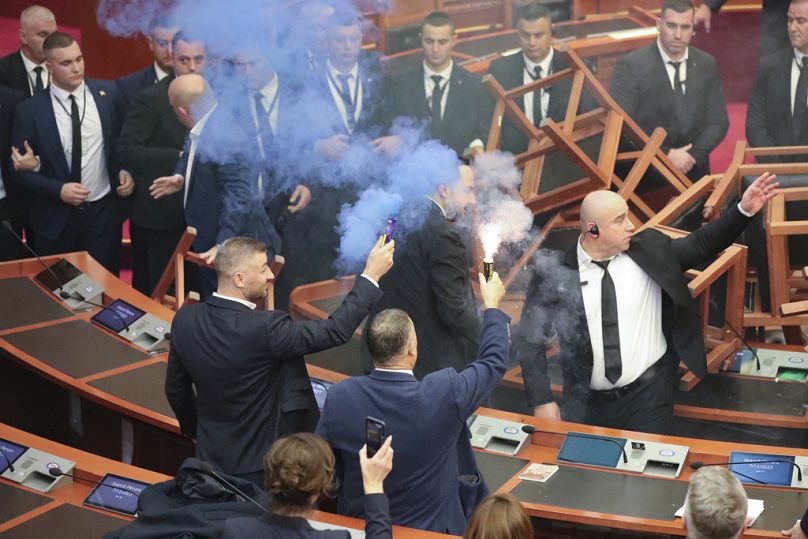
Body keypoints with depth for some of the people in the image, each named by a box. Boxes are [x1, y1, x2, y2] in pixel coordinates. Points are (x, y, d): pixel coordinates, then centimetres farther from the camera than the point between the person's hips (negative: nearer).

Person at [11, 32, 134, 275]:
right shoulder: (28, 109, -9)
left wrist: (126, 172, -7)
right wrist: (58, 189, -16)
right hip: (56, 218, -1)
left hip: (104, 211, 1)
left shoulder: (108, 94, -3)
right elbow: (20, 167, -4)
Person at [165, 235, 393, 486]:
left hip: (212, 454, 6)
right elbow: (336, 330, -22)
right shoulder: (264, 328, -29)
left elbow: (176, 389, 4)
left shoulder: (185, 319, -9)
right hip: (261, 463, -6)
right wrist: (371, 275, -15)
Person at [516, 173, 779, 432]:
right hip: (587, 403, -1)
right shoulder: (555, 273, -9)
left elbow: (700, 245, 9)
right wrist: (542, 401, -9)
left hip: (648, 395, 1)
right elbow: (531, 339, -4)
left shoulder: (650, 248, -3)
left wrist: (743, 210, -2)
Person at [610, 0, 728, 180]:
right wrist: (667, 155, -15)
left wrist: (692, 156, -9)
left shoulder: (707, 64, 5)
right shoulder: (631, 65, -7)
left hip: (694, 171, 3)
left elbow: (718, 121, 6)